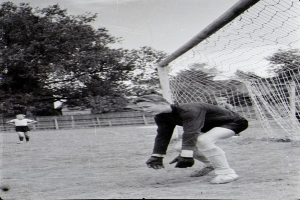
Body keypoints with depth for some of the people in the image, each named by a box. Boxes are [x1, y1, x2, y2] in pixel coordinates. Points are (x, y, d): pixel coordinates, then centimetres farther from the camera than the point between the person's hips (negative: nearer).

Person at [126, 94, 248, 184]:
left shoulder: (189, 110, -36)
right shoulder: (161, 117, -8)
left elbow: (191, 132, -44)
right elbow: (162, 135, -1)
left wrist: (186, 155, -51)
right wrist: (156, 156, -6)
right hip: (209, 126, 10)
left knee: (203, 141, -35)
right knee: (180, 147, 4)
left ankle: (226, 173, -23)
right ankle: (210, 165, 23)